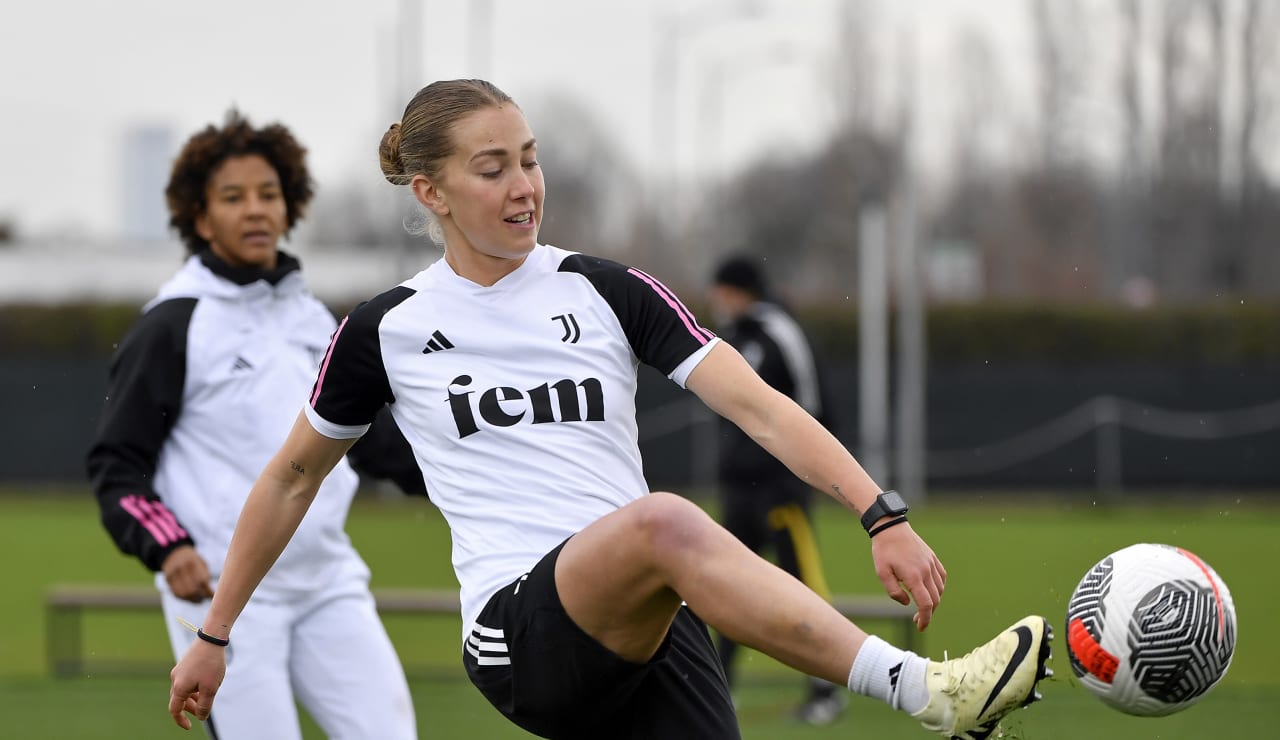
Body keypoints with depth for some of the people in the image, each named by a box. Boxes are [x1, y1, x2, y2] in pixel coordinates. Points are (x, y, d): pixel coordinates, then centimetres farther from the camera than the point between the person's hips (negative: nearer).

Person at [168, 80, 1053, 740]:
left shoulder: (607, 292, 10)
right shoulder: (385, 331, 9)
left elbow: (758, 406, 0)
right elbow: (291, 480, 23)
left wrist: (882, 515, -14)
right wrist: (215, 633, 26)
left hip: (652, 631, 4)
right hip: (520, 634, -4)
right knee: (663, 523, -35)